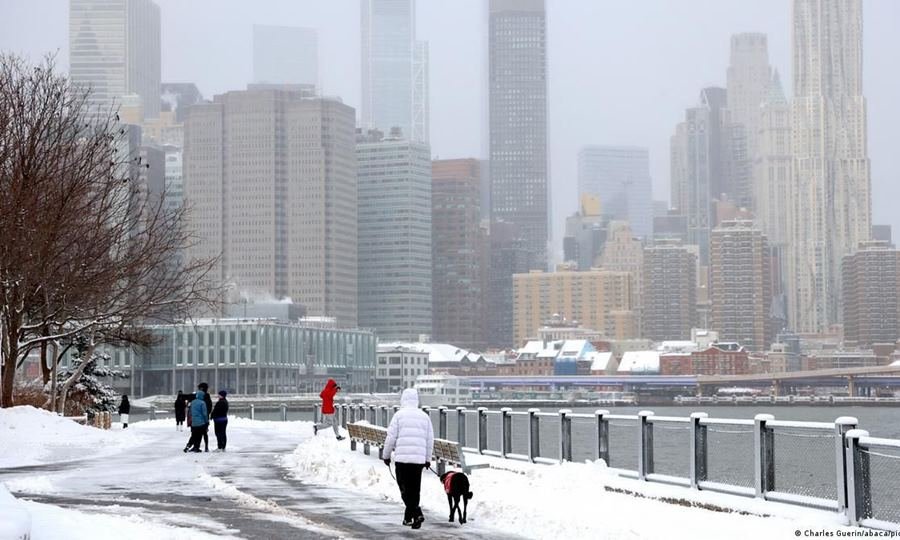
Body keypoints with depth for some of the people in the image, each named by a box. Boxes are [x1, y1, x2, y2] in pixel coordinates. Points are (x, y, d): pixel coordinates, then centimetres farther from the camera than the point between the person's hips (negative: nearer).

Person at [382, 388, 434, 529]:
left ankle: (417, 513, -19)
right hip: (419, 459, 4)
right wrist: (428, 459, 22)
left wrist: (386, 455, 11)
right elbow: (430, 440, 12)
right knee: (414, 489, 12)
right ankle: (408, 517, 18)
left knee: (405, 489, -2)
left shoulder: (399, 415, -2)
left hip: (402, 458, -4)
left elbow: (391, 437, -2)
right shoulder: (424, 416, 10)